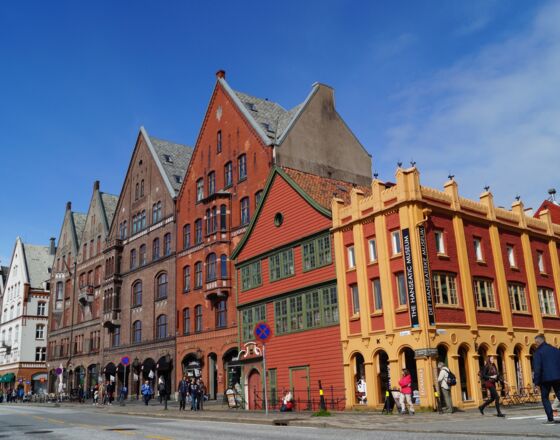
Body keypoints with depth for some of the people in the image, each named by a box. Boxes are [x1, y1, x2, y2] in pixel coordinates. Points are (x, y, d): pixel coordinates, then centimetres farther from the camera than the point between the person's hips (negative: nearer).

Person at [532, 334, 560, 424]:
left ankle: (550, 418, -3)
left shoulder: (538, 352, -6)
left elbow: (537, 368, -11)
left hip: (545, 378, -4)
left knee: (545, 398, 6)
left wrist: (536, 381, -8)